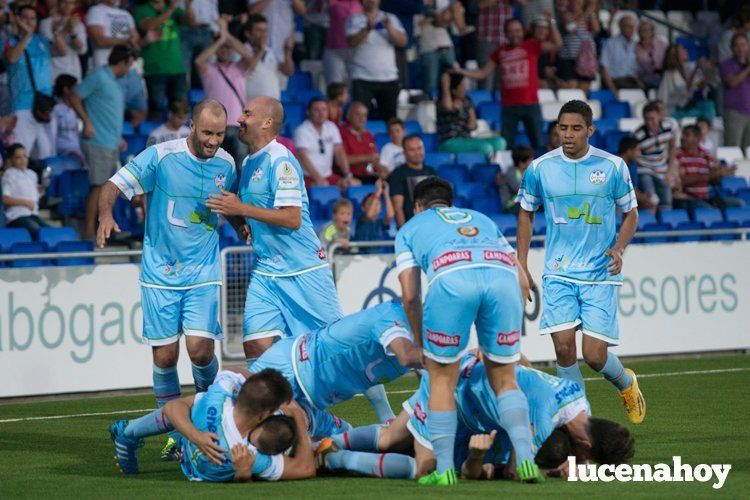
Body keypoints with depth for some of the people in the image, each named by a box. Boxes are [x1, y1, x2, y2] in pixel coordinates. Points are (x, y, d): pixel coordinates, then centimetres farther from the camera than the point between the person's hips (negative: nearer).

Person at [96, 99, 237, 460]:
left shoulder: (226, 164, 2)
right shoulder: (160, 156, -10)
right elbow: (112, 186, -9)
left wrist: (242, 224, 1)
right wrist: (106, 214, -29)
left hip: (203, 272, 2)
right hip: (160, 273, -1)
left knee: (200, 349, -14)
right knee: (165, 356, -1)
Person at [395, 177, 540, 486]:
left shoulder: (410, 228, 34)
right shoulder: (483, 220, 43)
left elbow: (410, 296, 22)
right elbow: (522, 282, 33)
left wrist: (421, 344, 34)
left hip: (451, 277, -3)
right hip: (502, 274, 3)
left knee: (442, 378, 14)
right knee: (504, 379, 17)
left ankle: (444, 470, 12)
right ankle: (526, 461, 3)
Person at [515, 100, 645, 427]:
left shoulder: (613, 166, -2)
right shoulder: (540, 168, 0)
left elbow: (631, 214, 9)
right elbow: (526, 213, 14)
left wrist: (618, 248, -10)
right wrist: (521, 265, 7)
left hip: (600, 274, -1)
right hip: (558, 273, 1)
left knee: (594, 355, -7)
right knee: (564, 347, -12)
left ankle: (626, 384, 28)